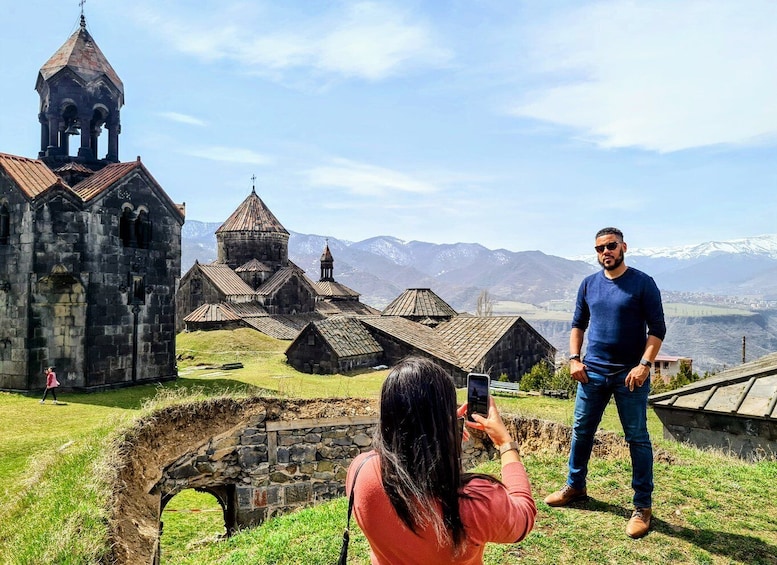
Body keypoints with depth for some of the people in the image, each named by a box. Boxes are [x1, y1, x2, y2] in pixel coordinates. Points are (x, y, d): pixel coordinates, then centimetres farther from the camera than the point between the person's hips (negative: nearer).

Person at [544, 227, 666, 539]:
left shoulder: (642, 283, -6)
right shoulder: (589, 284, 6)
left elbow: (657, 329, -7)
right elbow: (578, 324, 14)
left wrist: (644, 364, -17)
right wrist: (574, 358, 2)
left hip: (630, 375, -4)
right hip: (593, 372, 4)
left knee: (638, 439, 4)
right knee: (581, 431, 12)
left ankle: (643, 506, 15)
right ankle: (575, 486, 31)